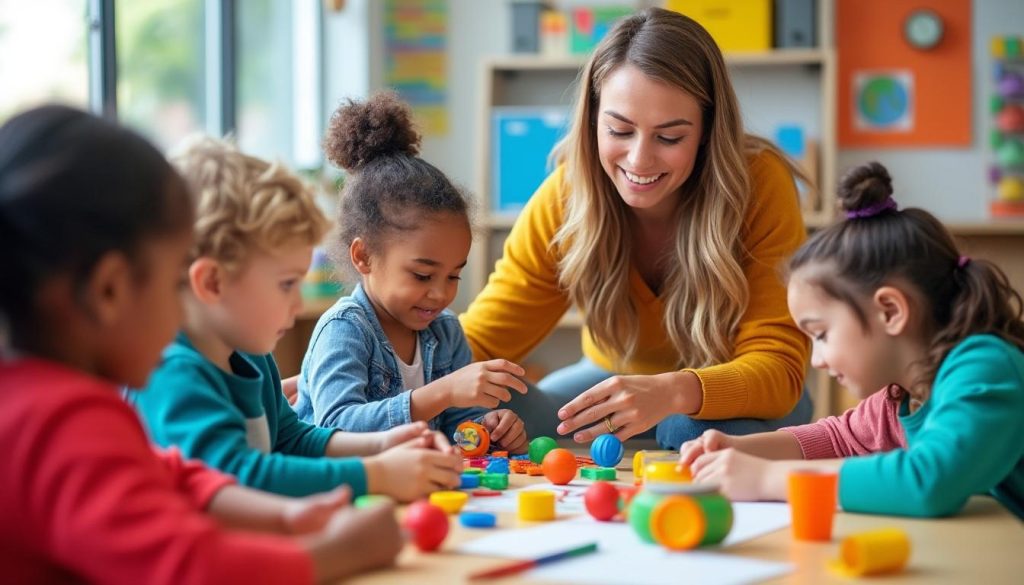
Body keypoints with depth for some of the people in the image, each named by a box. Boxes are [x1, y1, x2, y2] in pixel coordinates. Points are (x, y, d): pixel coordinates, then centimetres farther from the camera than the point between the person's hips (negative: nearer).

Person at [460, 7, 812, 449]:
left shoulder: (760, 184, -27)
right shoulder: (566, 196, -20)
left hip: (738, 394, -2)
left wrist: (674, 393, -52)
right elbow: (479, 341, -15)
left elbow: (778, 366, -30)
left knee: (711, 432, -36)